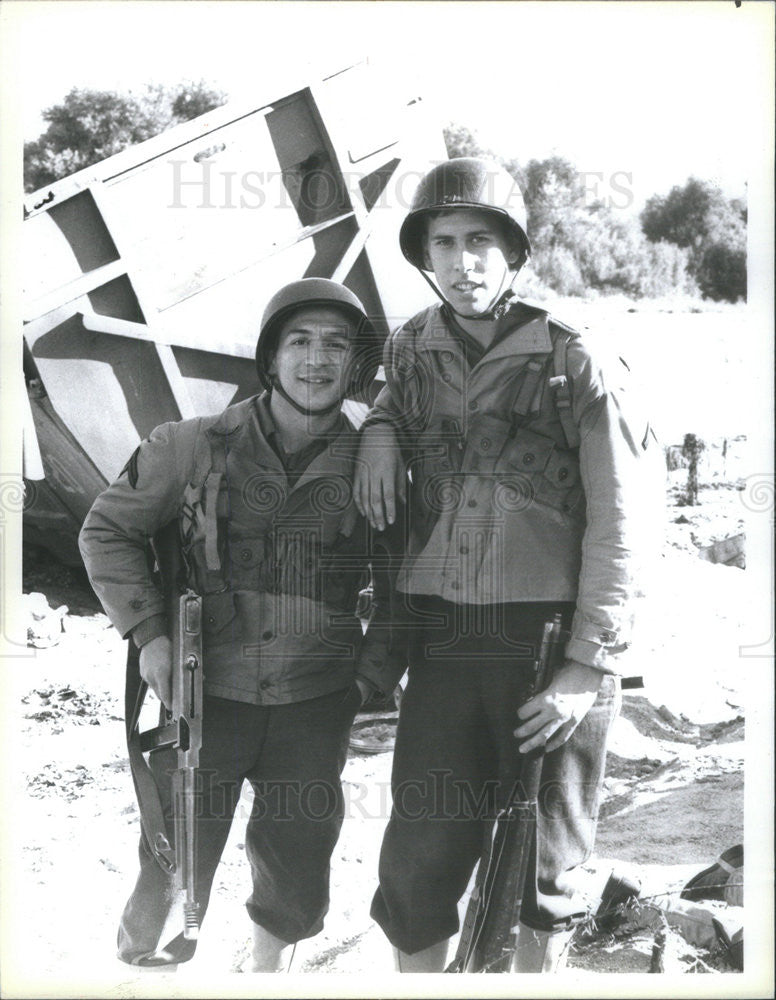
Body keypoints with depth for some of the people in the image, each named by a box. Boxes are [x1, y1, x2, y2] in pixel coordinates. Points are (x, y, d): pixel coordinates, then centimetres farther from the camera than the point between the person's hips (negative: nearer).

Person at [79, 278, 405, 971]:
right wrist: (148, 632, -5)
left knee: (295, 886, 13)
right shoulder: (198, 447, -3)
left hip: (315, 706, 2)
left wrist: (372, 677, 2)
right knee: (169, 887, 0)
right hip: (206, 694, -1)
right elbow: (108, 531, 6)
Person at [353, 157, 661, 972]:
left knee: (546, 868, 9)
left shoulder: (578, 367, -6)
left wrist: (588, 667, -12)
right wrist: (380, 430, 7)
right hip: (443, 645, 3)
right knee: (418, 860, 4)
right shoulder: (408, 351, 7)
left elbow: (617, 530, -7)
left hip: (553, 644, -3)